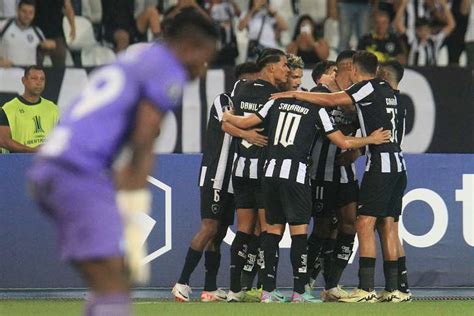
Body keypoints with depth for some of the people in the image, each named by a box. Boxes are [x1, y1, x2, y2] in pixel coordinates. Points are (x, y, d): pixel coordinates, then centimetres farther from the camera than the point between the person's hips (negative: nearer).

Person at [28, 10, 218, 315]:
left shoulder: (128, 64, 26)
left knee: (119, 278, 15)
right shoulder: (167, 73, -1)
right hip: (81, 175, -9)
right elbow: (141, 149, -10)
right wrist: (134, 225, -11)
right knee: (113, 290, -14)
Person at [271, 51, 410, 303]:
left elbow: (331, 100, -10)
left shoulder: (368, 87, -6)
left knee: (365, 223, -10)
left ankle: (366, 289, -16)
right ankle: (393, 289, 7)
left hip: (380, 164, -9)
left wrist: (294, 94, -5)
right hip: (398, 165, 9)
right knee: (387, 226, 9)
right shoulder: (387, 91, 18)